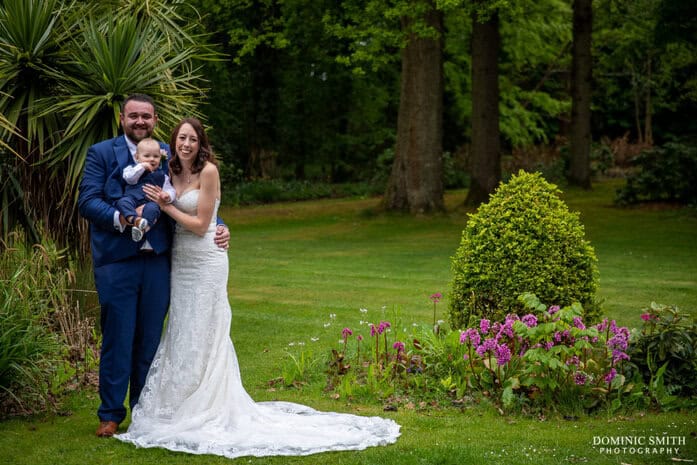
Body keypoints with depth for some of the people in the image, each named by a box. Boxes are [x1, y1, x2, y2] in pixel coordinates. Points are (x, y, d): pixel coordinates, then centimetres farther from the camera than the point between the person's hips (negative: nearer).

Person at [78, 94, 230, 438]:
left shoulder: (169, 155, 11)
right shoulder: (101, 153, 2)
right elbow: (87, 201, -7)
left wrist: (219, 227, -1)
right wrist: (119, 219, -23)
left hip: (157, 260, 3)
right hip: (116, 261, -3)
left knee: (150, 339, 11)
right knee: (117, 339, 2)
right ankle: (111, 414, 14)